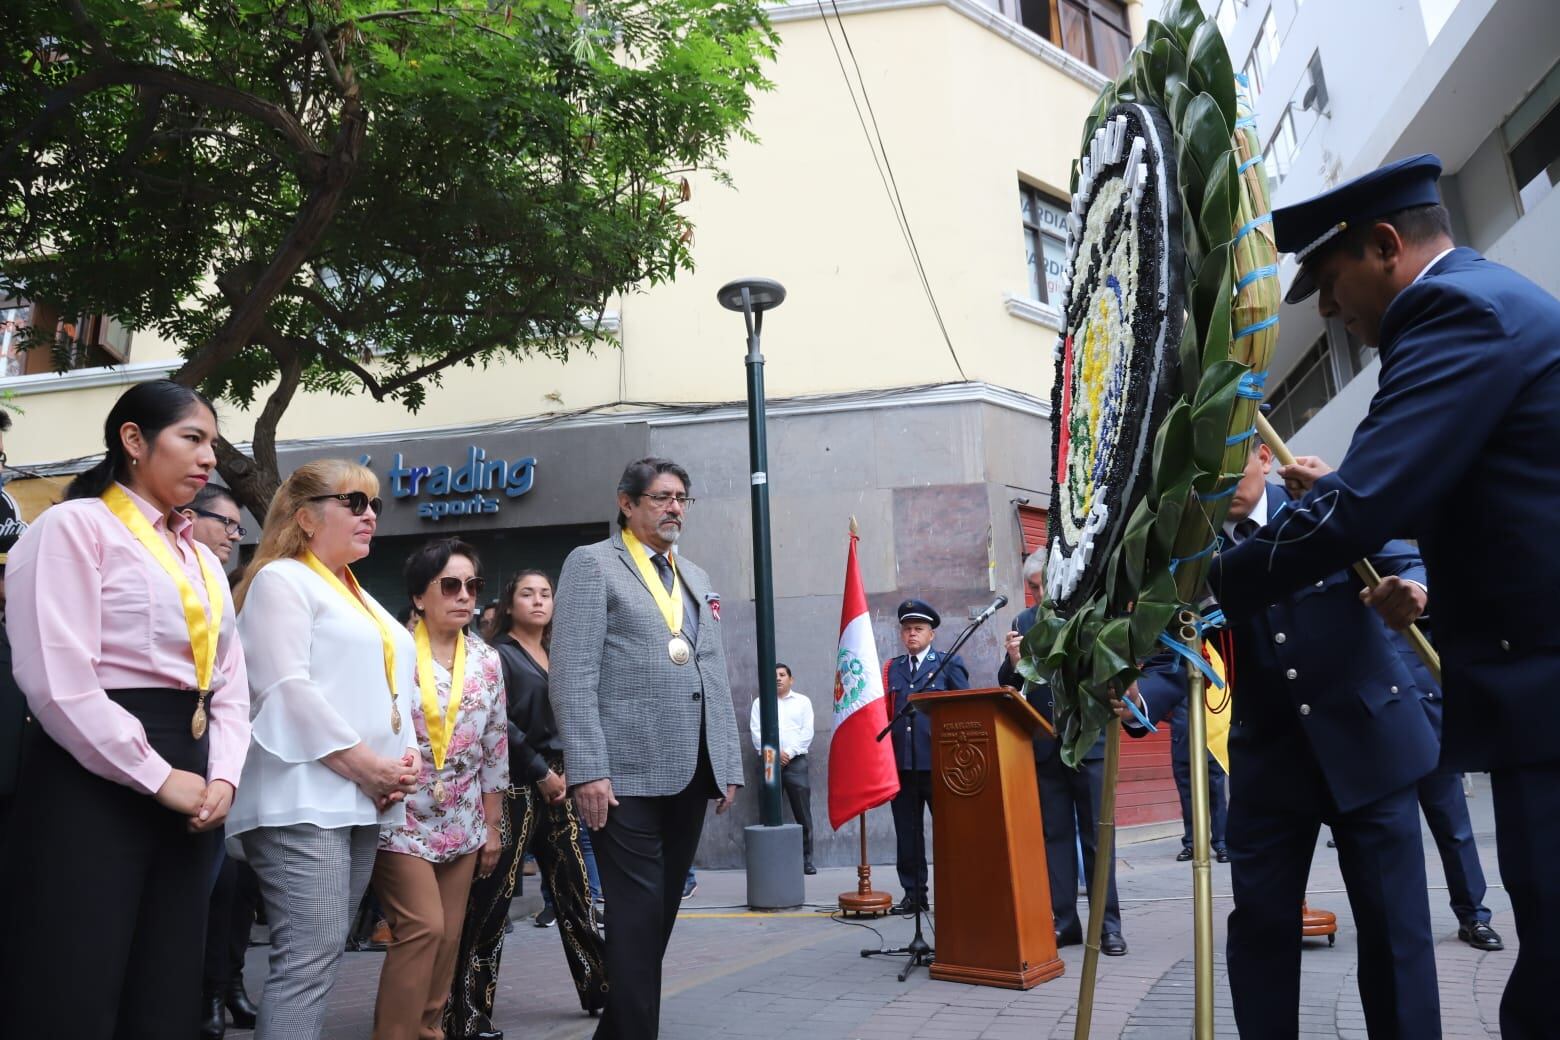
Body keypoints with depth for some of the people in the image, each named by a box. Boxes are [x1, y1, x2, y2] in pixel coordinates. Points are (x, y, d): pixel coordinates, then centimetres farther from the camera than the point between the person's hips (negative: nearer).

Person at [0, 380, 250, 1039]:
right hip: (94, 780, -7)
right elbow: (58, 680, -16)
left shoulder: (201, 560, 18)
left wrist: (222, 776, -2)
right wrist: (159, 778, -15)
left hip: (187, 783, 7)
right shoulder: (74, 526, -5)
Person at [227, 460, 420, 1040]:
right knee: (309, 959, -12)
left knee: (323, 955, 10)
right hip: (306, 797, -8)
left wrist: (408, 754, 4)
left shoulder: (361, 597, 22)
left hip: (362, 802, 9)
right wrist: (364, 763, -15)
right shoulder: (282, 579, -4)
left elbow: (390, 688, 23)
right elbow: (287, 688, -15)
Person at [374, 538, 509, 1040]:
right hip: (400, 818, -5)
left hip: (462, 824, 5)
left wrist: (493, 825, 10)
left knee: (448, 937, 8)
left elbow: (495, 748, 10)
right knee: (424, 928, -13)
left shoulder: (487, 660, 7)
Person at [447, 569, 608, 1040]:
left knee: (574, 888, 9)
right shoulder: (499, 654, -3)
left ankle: (598, 987, 19)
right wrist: (542, 773, -14)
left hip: (555, 783, 7)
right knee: (491, 899, -6)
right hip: (514, 787, -7)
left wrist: (565, 773, 5)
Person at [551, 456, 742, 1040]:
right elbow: (573, 674, -9)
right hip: (626, 773, -6)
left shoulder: (697, 579, 20)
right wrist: (587, 771, -17)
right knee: (638, 915, -5)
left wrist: (729, 765, 12)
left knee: (660, 913, 12)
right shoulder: (592, 564, 0)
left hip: (690, 773, 7)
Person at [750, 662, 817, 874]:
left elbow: (807, 732, 1)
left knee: (803, 814, -3)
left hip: (796, 762, -1)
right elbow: (756, 732, 2)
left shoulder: (802, 701, 10)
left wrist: (789, 753, -9)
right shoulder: (760, 703, 12)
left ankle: (806, 860, 2)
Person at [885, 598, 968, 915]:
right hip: (901, 760, 3)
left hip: (938, 759, -3)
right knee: (907, 831, 8)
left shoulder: (949, 664, 6)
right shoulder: (891, 669, 15)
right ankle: (913, 894, 17)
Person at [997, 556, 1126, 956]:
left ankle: (1108, 924, 8)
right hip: (1043, 744, 3)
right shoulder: (1024, 622, 7)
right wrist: (1013, 663, -14)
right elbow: (1008, 686, 6)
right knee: (1054, 835, 8)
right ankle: (1064, 920, 14)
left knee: (1097, 836, 2)